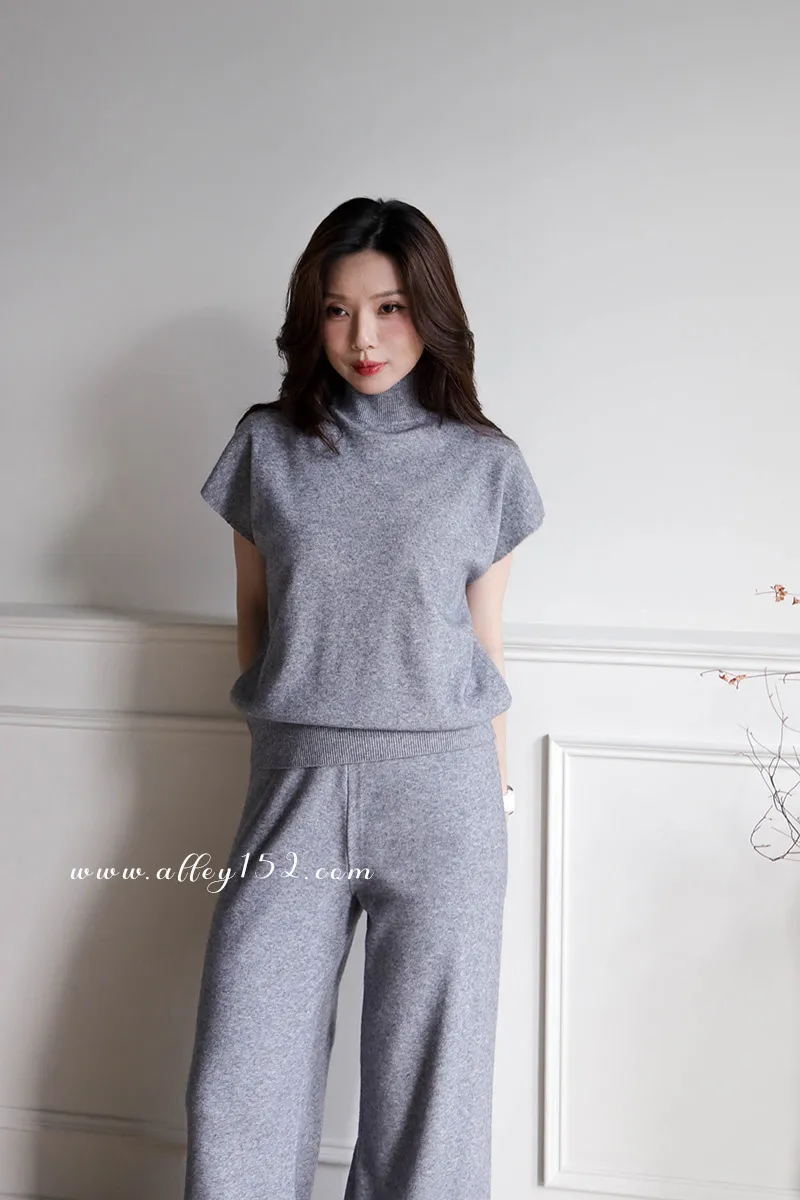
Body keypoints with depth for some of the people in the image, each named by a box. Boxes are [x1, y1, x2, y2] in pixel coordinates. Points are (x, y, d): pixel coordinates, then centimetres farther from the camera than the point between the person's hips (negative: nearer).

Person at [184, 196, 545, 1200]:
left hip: (438, 787, -1)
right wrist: (285, 714, 12)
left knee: (426, 1088, 7)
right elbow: (253, 615, 14)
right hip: (293, 782, 1)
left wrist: (496, 803, 10)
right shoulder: (267, 448, 6)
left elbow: (486, 646, 8)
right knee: (239, 1086, 4)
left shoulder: (483, 464, 3)